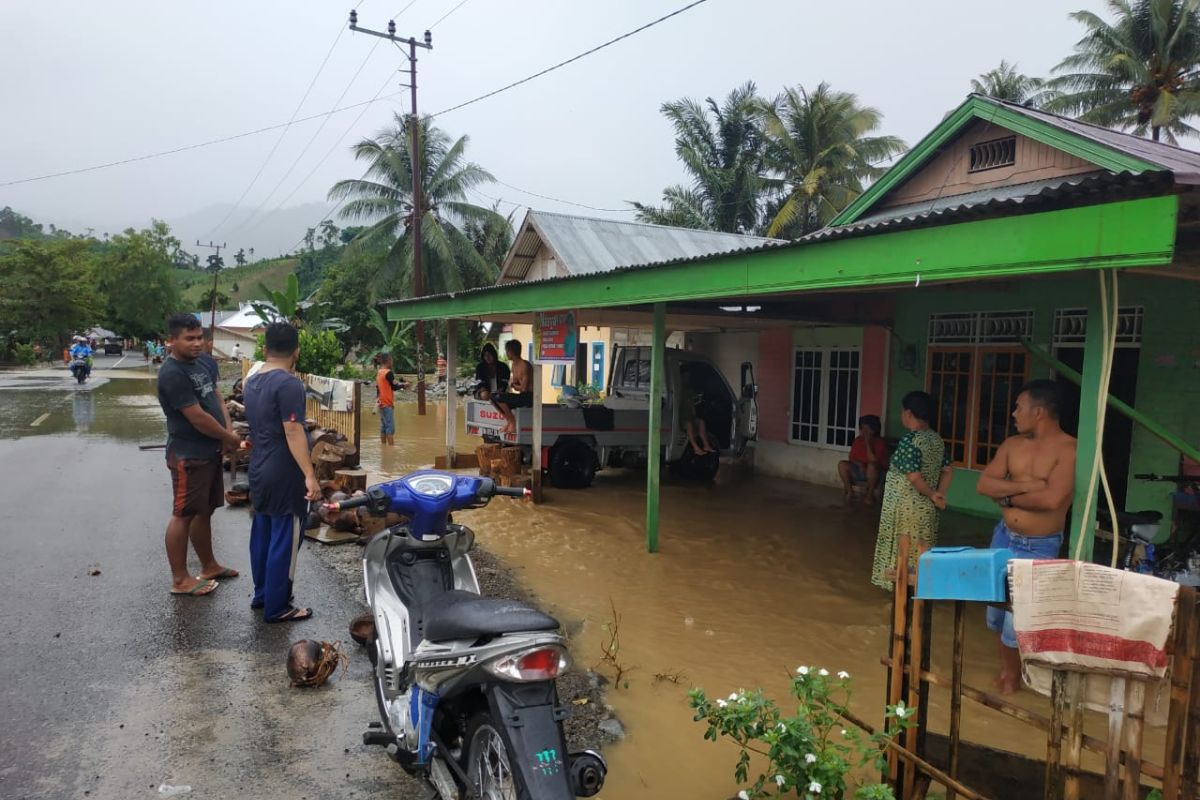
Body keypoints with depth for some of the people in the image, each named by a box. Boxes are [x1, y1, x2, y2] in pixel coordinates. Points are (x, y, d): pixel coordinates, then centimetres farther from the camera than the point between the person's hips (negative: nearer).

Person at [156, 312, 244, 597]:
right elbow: (198, 418, -22)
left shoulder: (206, 361, 6)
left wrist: (229, 431, -1)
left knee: (204, 511, 19)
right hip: (188, 455, -9)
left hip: (210, 451, 9)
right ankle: (180, 579, 12)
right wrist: (229, 438, -9)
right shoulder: (172, 374, -21)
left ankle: (209, 566, 32)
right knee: (183, 515, 1)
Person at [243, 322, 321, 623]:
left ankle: (261, 595, 30)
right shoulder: (288, 383, -19)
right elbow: (293, 432, -25)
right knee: (284, 540, -1)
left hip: (259, 470, 9)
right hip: (284, 475, -9)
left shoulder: (251, 382, 9)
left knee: (262, 533, 18)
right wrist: (309, 475, -27)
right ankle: (276, 608, 6)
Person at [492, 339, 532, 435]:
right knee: (493, 397, 4)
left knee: (498, 397, -22)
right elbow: (513, 382, 19)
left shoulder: (524, 366, -17)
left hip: (528, 397, -9)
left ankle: (513, 422, -8)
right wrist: (511, 383, -4)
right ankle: (509, 420, 8)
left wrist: (513, 385, -2)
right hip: (521, 397, 9)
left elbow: (523, 388, -20)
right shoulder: (514, 365, 11)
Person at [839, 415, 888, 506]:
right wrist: (859, 464, -16)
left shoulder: (880, 443, -16)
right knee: (841, 464, -19)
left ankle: (870, 494, -18)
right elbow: (851, 457, 4)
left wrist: (867, 442, -26)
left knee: (871, 466, -39)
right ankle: (850, 491, -6)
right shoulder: (858, 440, -1)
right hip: (859, 470, 5)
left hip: (875, 473, -4)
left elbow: (873, 460, -28)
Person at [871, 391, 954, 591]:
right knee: (920, 554, 16)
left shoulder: (909, 441, -19)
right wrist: (939, 494, -1)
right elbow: (948, 471, 9)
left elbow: (914, 478, -22)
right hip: (927, 509, 8)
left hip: (906, 508, -8)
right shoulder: (937, 439, 7)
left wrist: (932, 495, -8)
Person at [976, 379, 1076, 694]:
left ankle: (1011, 673, 29)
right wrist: (1025, 485, -18)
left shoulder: (1069, 449, -17)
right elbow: (983, 484, -4)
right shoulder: (1013, 444, 2)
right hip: (1004, 536, 6)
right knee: (997, 607, 15)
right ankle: (1006, 665, 38)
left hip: (1040, 547, -6)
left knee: (1018, 615, 2)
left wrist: (1007, 497, -12)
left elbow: (1051, 499, -28)